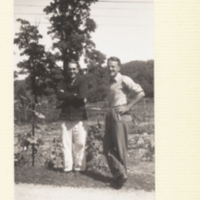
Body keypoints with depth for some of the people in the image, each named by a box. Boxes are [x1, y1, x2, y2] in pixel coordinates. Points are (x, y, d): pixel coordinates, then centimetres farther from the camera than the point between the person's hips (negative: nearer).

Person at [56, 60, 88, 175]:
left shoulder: (82, 82, 1)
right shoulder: (63, 83, 10)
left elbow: (82, 97, -17)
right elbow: (59, 96, -8)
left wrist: (67, 96, -8)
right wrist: (74, 96, -11)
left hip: (80, 118, -2)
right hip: (66, 118, 3)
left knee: (80, 144, -1)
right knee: (66, 144, 4)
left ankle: (78, 168, 12)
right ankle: (68, 168, 14)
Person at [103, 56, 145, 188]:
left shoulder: (124, 80, -6)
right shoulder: (111, 82, 17)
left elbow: (140, 93, -14)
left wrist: (127, 107, -14)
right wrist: (108, 111, 12)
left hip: (120, 116, -8)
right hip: (110, 116, 8)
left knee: (120, 148, 0)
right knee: (108, 147, 6)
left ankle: (122, 177, 15)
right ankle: (119, 174, 17)